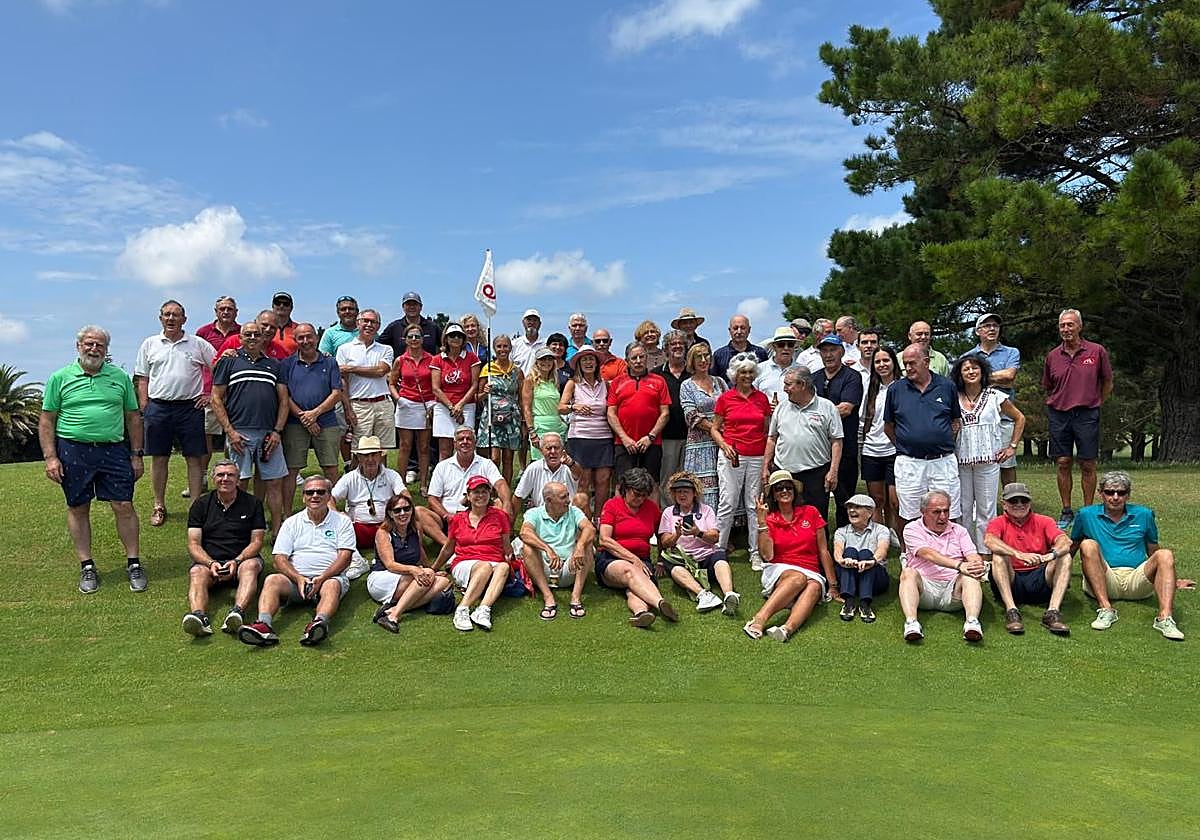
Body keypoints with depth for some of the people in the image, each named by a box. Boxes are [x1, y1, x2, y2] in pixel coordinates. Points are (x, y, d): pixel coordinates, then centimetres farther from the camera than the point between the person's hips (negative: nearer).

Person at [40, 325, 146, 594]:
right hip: (73, 450, 0)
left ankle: (133, 564, 9)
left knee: (124, 506, -2)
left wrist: (136, 455, 7)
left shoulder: (120, 377, 8)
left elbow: (133, 418, 11)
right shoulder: (60, 378, 4)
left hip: (114, 449, 1)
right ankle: (87, 567, 17)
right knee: (78, 509, 6)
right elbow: (46, 420, 5)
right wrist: (50, 457, -3)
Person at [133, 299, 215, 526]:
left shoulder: (198, 344, 4)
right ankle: (159, 506, 18)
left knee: (194, 458, 0)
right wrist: (144, 408, 2)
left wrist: (211, 395, 0)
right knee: (159, 458, 7)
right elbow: (142, 379, 11)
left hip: (190, 407, -1)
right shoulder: (150, 344, 10)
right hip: (158, 407, 2)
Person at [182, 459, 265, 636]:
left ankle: (237, 613, -59)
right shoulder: (201, 504, 12)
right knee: (196, 572, -31)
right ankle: (198, 616, -58)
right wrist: (211, 563, -17)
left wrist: (237, 561, -17)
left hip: (243, 558, -1)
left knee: (251, 566, -34)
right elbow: (193, 544, 4)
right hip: (209, 560, 1)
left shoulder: (253, 503, 9)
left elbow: (256, 541, 2)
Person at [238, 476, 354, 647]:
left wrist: (322, 578, -17)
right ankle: (264, 625, -48)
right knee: (272, 580, -26)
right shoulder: (292, 523, 17)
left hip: (330, 577, -2)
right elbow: (280, 558, 6)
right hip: (296, 578, 2)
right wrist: (298, 578, -13)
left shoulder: (342, 521, 11)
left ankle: (319, 623, -61)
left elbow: (344, 557, 0)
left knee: (332, 585, -35)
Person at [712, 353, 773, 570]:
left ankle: (756, 552, 12)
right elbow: (714, 429, 7)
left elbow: (768, 430, 14)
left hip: (757, 457, 2)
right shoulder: (725, 398, 3)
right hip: (731, 456, -2)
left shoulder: (762, 398, 9)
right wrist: (724, 446, -10)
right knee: (728, 504, -4)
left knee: (755, 505, 5)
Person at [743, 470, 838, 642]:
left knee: (814, 587, -35)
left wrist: (833, 586, 6)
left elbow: (823, 551, 10)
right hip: (778, 571, -1)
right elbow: (767, 555, -8)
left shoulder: (810, 512, 10)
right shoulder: (769, 519, 8)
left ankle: (788, 628, -60)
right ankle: (759, 620, -52)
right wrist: (761, 520, -13)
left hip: (812, 573, 1)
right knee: (798, 578, -36)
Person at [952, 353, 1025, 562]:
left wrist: (1012, 446, 9)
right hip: (960, 461, 1)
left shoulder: (995, 396, 3)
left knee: (986, 508, 2)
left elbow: (1019, 419, 14)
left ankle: (985, 555, 9)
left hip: (988, 460, -1)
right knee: (963, 508, 5)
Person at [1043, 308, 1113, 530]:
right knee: (1063, 464, 3)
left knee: (1088, 466, 1)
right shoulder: (1052, 356, 7)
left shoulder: (1097, 351, 0)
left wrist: (1093, 404, 9)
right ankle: (1066, 512, 13)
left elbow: (1107, 383, 9)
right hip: (1059, 415, 2)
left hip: (1087, 415, -2)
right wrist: (1054, 406, 9)